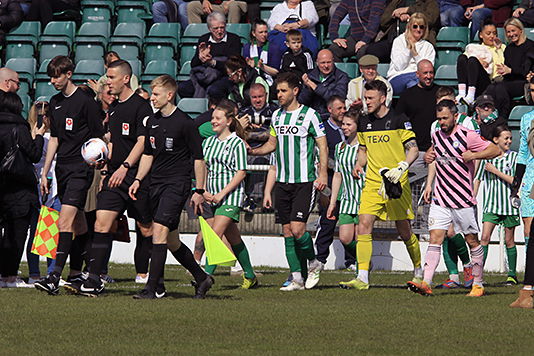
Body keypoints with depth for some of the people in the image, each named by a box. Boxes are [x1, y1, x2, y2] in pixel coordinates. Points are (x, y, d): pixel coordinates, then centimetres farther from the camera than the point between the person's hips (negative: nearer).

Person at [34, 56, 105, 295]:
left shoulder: (85, 101, -8)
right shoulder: (55, 102, 15)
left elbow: (98, 139, -6)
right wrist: (45, 172, 19)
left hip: (80, 169, -7)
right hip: (62, 169, 7)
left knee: (65, 221, -17)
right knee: (78, 225, 12)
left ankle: (55, 277, -24)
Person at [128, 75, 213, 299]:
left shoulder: (184, 123, -9)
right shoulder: (152, 122, 11)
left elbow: (199, 159, -6)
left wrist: (199, 191, -7)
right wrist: (138, 179, 9)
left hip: (177, 184, -8)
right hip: (156, 184, 8)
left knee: (159, 230, -18)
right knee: (170, 240, 10)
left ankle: (153, 287, -18)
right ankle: (201, 279, 26)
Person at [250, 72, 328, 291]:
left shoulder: (309, 115, -6)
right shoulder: (277, 116, 11)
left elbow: (322, 146, -4)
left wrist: (322, 175, -13)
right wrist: (252, 151, 4)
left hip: (304, 182, -6)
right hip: (282, 182, 6)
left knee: (297, 228, -15)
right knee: (287, 231, 3)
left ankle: (313, 263, 10)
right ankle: (297, 279, 7)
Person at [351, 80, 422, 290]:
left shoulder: (399, 120, -5)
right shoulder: (364, 122, 11)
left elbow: (413, 149, -5)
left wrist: (401, 168, -21)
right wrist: (358, 165, 4)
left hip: (397, 184, -4)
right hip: (372, 183, 4)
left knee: (404, 231, 5)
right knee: (364, 225, -12)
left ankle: (418, 271, 27)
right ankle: (362, 278, -15)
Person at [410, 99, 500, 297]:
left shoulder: (467, 136, -8)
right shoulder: (437, 136, 10)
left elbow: (495, 150, -7)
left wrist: (473, 155, -17)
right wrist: (428, 156, 11)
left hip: (463, 199, -4)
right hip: (440, 199, 5)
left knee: (472, 241, 5)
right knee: (435, 239, -7)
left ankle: (478, 284, 17)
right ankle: (426, 284, -16)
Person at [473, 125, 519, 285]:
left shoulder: (514, 157, -1)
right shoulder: (486, 157, 4)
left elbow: (514, 181, -9)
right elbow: (478, 179, 13)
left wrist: (496, 171, -12)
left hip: (509, 204, -1)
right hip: (491, 204, 1)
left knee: (509, 240, 6)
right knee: (485, 237, -11)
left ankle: (512, 274, 17)